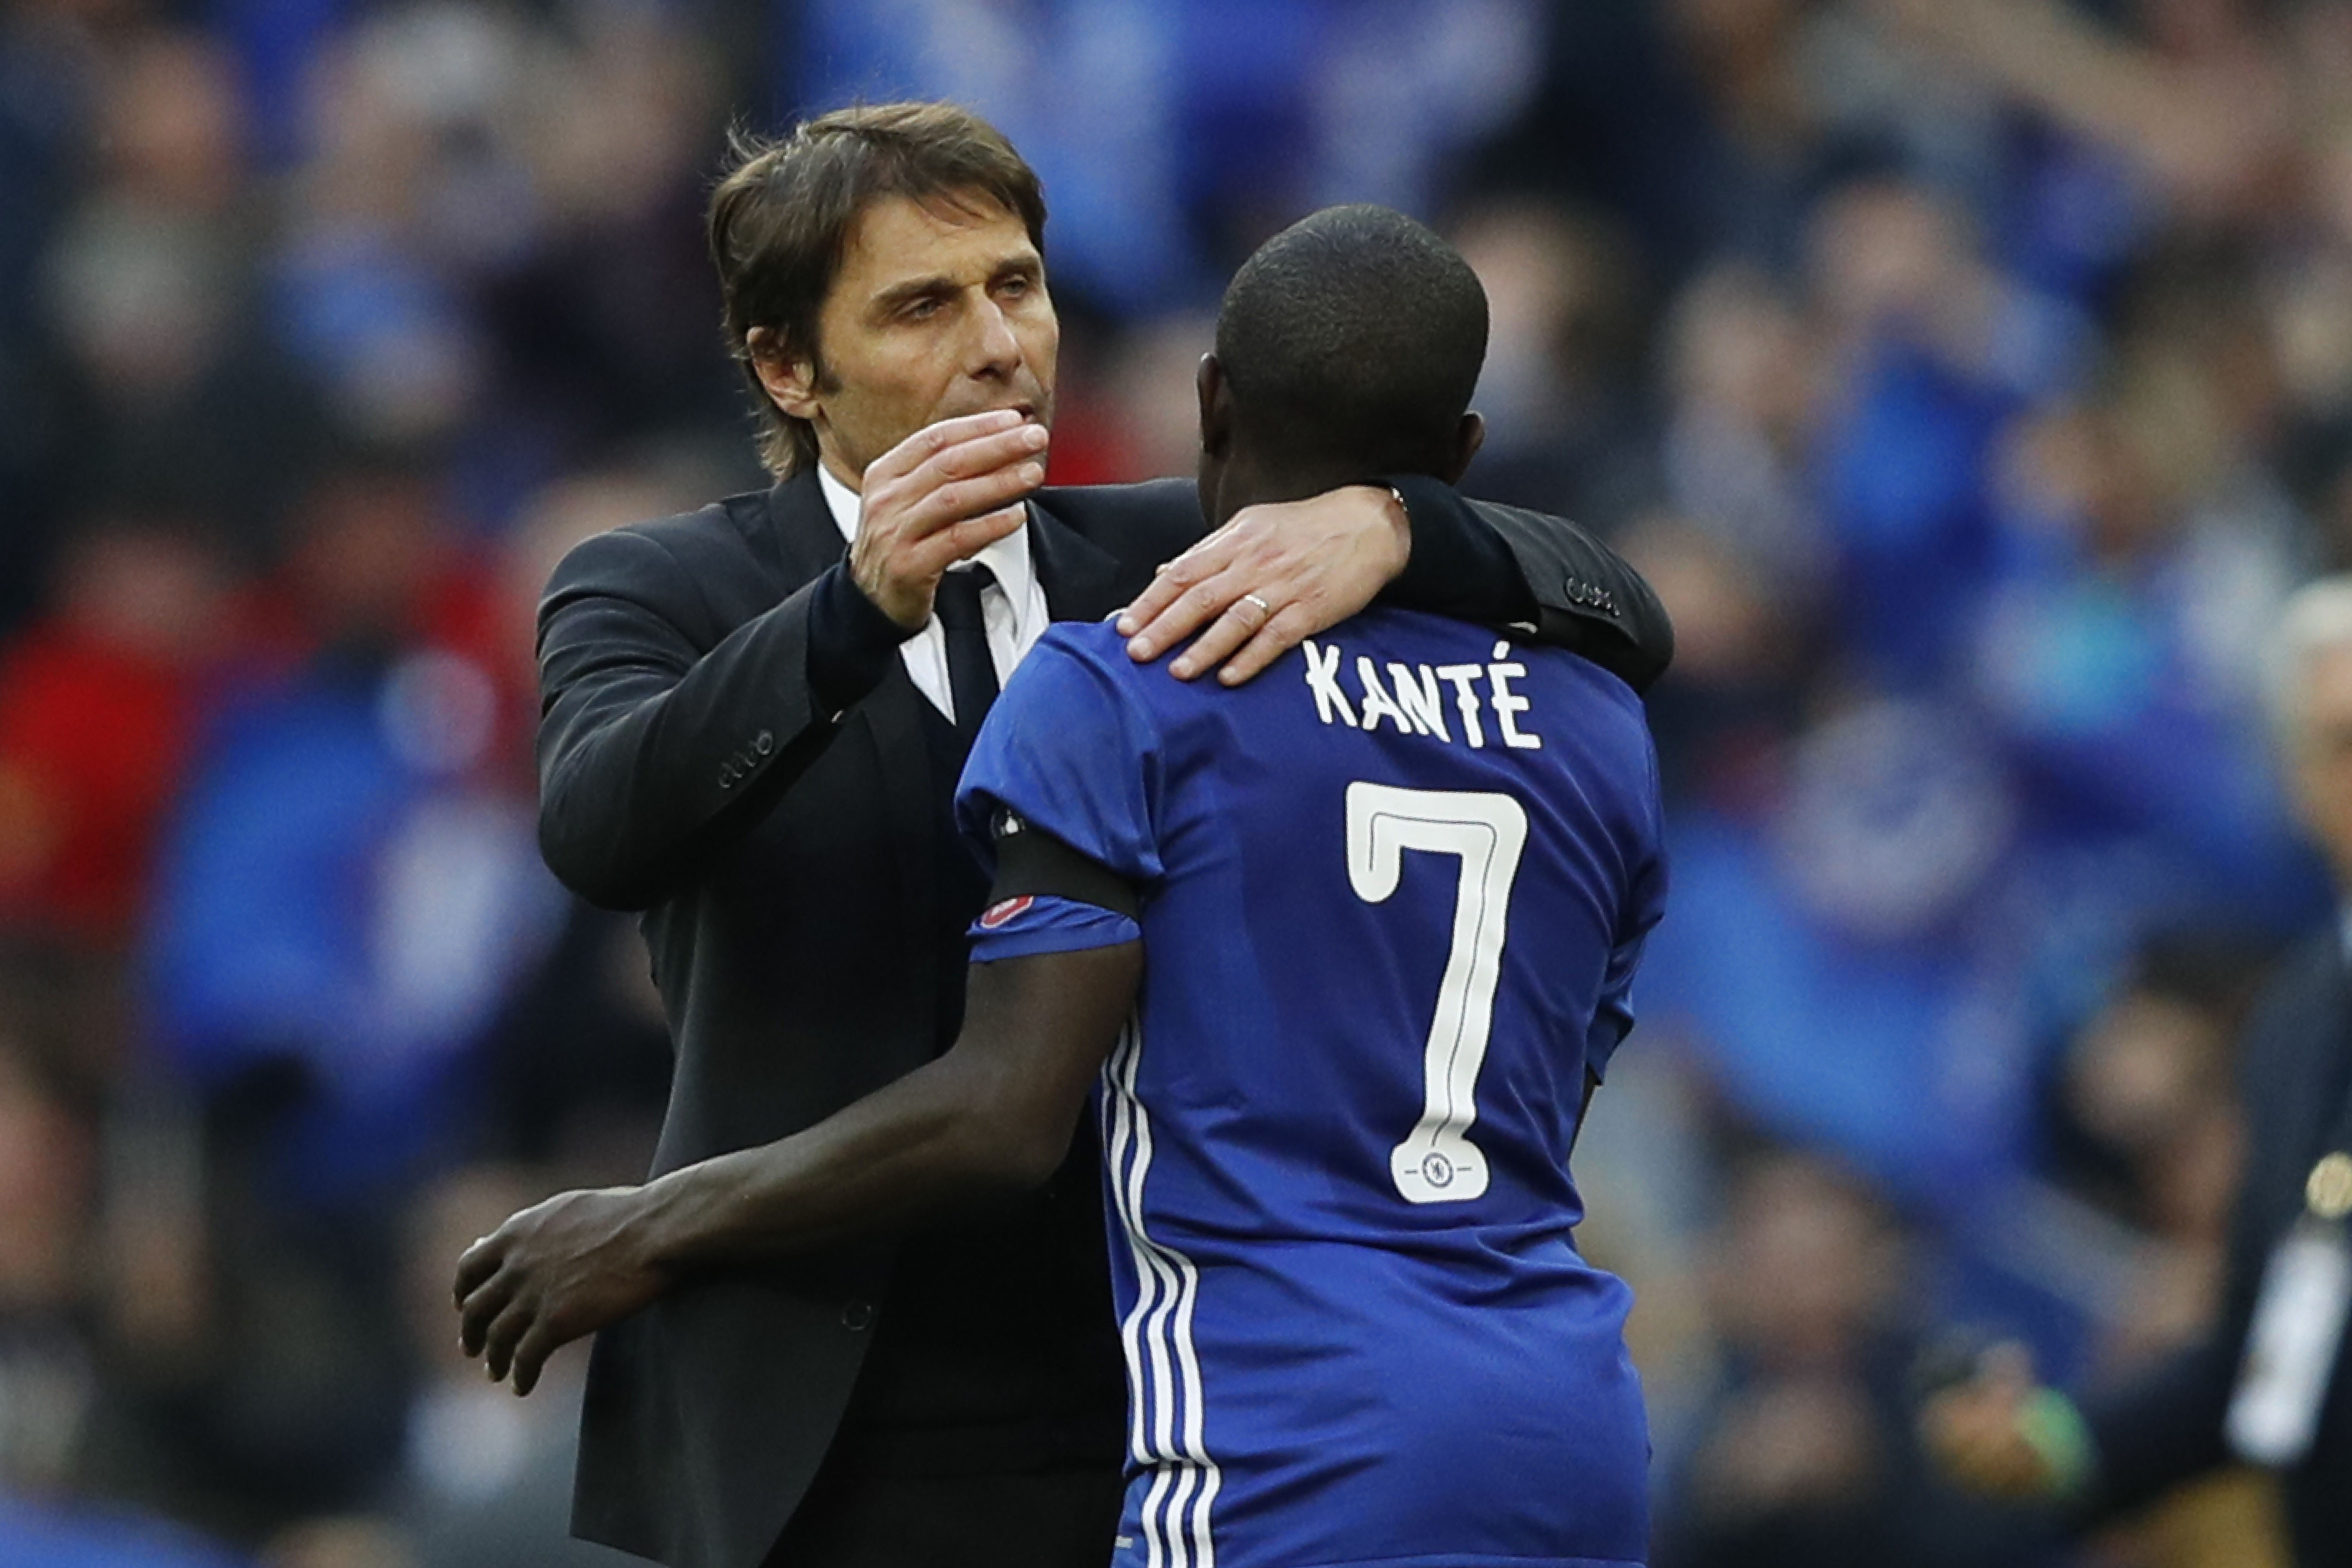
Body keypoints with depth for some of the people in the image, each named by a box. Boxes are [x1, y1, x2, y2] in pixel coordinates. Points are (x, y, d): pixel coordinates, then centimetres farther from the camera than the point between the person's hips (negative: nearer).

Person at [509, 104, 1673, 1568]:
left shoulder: (1173, 561, 10)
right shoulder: (662, 594, 3)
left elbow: (1618, 623, 1)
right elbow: (601, 828, -20)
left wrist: (1381, 524, -21)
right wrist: (862, 607, -36)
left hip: (1157, 1444, 2)